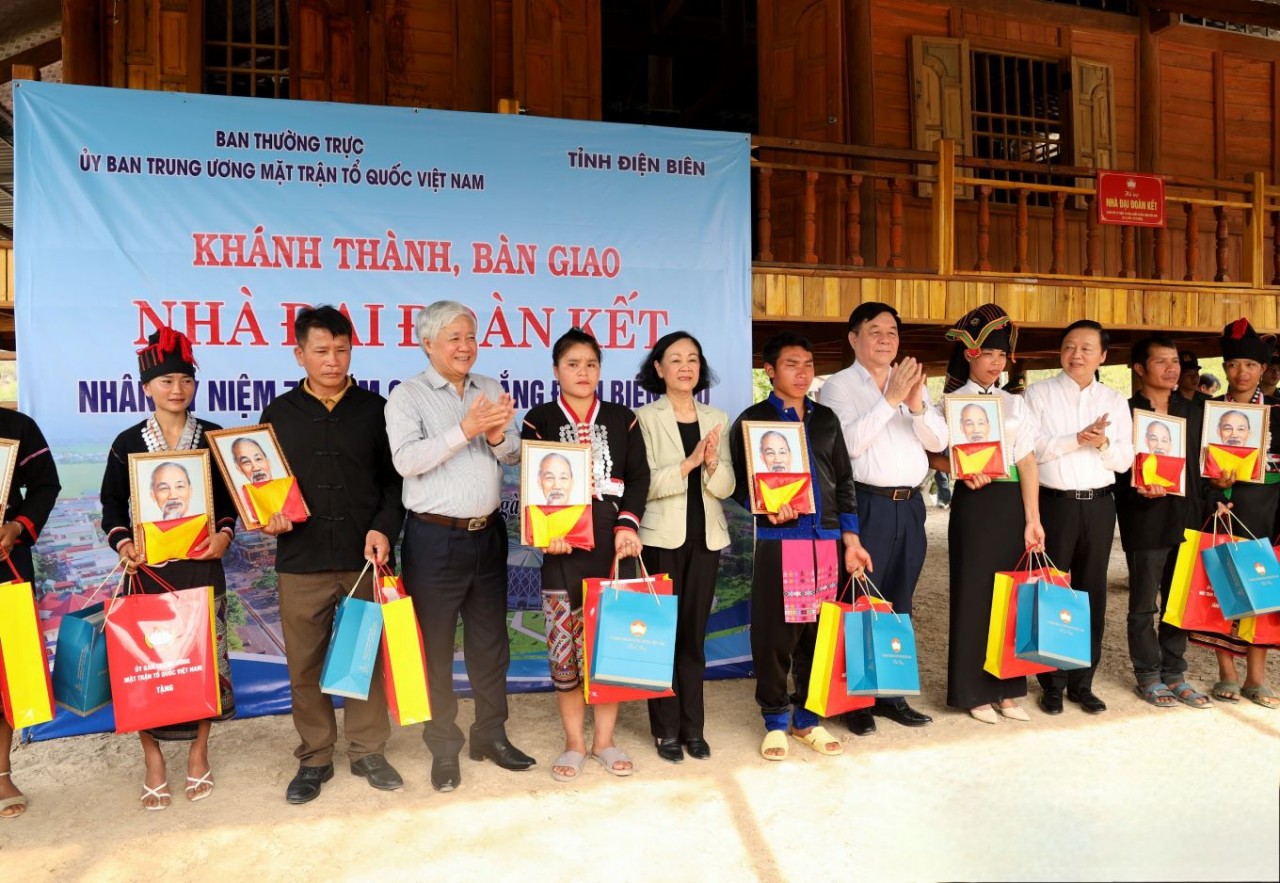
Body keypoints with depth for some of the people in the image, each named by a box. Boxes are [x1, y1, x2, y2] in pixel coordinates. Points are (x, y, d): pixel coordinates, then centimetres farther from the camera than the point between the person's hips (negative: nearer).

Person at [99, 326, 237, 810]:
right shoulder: (128, 443, 2)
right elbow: (112, 504, 5)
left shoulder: (214, 437, 4)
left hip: (202, 565, 1)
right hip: (148, 567, 0)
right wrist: (123, 544, -11)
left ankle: (198, 753, 22)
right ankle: (153, 761, 18)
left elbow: (231, 496, 7)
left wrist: (225, 534, -9)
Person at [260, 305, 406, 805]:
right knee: (305, 665, 8)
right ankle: (314, 759, 25)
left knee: (368, 658, 8)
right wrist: (269, 516, -7)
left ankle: (367, 751, 25)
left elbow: (395, 479, 5)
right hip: (301, 562, 1)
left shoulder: (375, 409, 5)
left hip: (365, 558, 0)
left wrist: (384, 528, -9)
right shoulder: (278, 414, 7)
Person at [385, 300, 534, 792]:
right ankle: (443, 747, 23)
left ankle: (491, 735, 31)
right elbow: (406, 460, -18)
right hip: (434, 538, -4)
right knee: (436, 646, 7)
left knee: (490, 641, 15)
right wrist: (465, 430, -25)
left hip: (488, 532, 4)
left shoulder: (492, 391, 9)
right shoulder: (407, 396, -4)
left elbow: (515, 456, 6)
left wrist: (497, 437, -15)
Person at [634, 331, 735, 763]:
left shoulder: (717, 419, 8)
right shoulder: (645, 418, -3)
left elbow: (726, 487, 3)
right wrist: (688, 463, -23)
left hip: (705, 537, 3)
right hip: (662, 538, -3)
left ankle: (693, 727, 21)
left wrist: (713, 463, -17)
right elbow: (643, 484, -12)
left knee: (694, 634, 10)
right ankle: (667, 729, 15)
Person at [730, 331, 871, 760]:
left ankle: (808, 717, 24)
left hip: (828, 540, 4)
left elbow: (844, 482, 14)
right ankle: (775, 720, 17)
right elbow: (739, 483, 0)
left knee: (821, 630, 8)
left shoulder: (826, 419, 14)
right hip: (778, 541, -4)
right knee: (774, 632, 0)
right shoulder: (753, 419, 3)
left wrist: (851, 540, 8)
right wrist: (767, 508, -19)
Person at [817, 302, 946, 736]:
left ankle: (891, 693, 24)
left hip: (910, 504, 6)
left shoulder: (912, 382, 14)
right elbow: (848, 443, -16)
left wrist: (916, 403, -10)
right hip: (866, 504, -5)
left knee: (899, 603, 12)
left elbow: (939, 441, 6)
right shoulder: (839, 386, -1)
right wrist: (889, 400, -17)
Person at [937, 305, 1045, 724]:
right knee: (973, 594, 0)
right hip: (974, 503, -3)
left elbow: (1028, 462, 5)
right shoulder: (951, 403, 2)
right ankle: (974, 692, 12)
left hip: (1012, 502, 4)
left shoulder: (1016, 404, 10)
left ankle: (1007, 689, 20)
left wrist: (1032, 518, -2)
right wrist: (963, 472, -20)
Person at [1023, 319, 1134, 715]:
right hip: (1055, 503, -3)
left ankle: (1082, 682, 21)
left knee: (1092, 593, 9)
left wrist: (1103, 444, -14)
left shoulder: (1115, 400, 10)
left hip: (1099, 504, 4)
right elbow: (1030, 448, -11)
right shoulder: (1038, 393, 0)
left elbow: (1124, 460, 6)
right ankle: (1051, 683, 15)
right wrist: (1078, 439, -19)